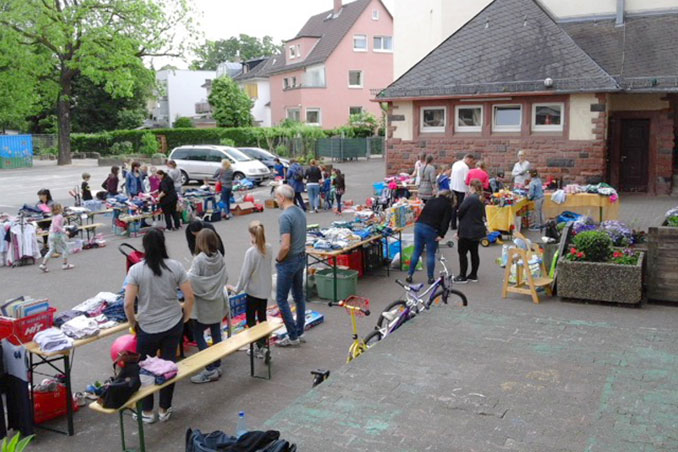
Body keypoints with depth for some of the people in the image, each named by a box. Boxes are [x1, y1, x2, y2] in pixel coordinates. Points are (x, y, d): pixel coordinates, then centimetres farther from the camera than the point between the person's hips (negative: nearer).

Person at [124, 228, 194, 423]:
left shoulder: (136, 270, -12)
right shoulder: (175, 266, -7)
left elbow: (128, 303, -15)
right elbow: (189, 297, -6)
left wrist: (133, 323, 2)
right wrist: (185, 317, 10)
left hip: (147, 328, -2)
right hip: (173, 325, 2)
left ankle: (146, 412, 26)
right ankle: (164, 410, 25)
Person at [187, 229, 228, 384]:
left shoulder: (199, 259, -20)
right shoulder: (220, 257, -3)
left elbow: (191, 282, -22)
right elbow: (225, 278, 3)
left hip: (203, 304, -6)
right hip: (217, 301, 6)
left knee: (198, 335, 3)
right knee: (216, 333, 14)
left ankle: (210, 370, 1)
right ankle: (217, 366, 22)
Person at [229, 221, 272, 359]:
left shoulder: (251, 252, -22)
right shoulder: (269, 248, -5)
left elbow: (245, 273, -17)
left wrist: (237, 288, -3)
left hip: (253, 290, -6)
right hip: (265, 289, 6)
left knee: (251, 319, 8)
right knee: (262, 317, 17)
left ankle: (258, 347, 10)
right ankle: (263, 345, 24)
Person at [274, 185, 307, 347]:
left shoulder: (285, 216, -22)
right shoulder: (301, 212, 6)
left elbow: (285, 246, -26)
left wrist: (278, 259, -9)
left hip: (289, 261, -9)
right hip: (301, 258, 9)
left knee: (281, 299, 1)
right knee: (299, 296, 16)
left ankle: (293, 336, 5)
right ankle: (300, 333, 24)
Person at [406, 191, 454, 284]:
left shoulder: (431, 200, 19)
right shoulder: (448, 206, 2)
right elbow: (446, 222, -8)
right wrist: (441, 235, -10)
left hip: (418, 225, 5)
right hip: (431, 230, -5)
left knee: (416, 252, 12)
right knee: (431, 254, 5)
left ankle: (409, 275, 14)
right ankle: (430, 278, 10)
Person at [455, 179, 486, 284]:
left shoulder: (470, 198, -20)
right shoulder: (481, 200, 9)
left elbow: (460, 211, -14)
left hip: (467, 231, -9)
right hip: (478, 231, 9)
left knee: (462, 253, 1)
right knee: (474, 252, 15)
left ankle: (462, 277, 6)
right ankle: (473, 275, 23)